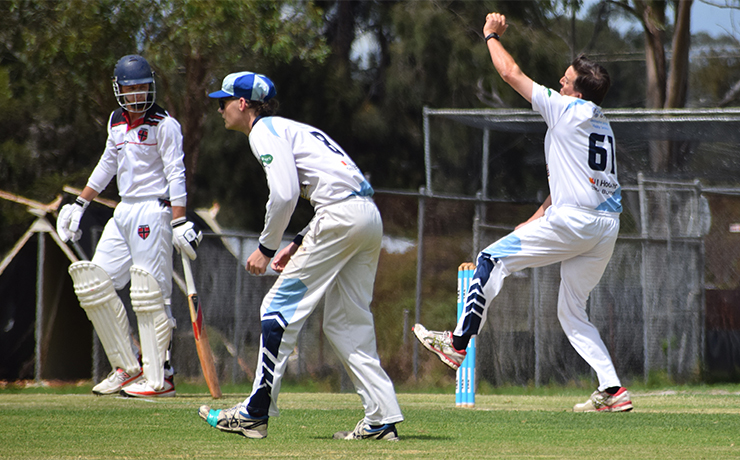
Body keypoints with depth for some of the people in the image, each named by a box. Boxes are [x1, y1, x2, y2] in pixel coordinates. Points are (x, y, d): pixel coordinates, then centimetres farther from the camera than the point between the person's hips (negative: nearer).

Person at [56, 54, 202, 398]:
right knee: (94, 282, 3)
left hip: (153, 211, -8)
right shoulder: (116, 122, 14)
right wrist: (79, 204, 25)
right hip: (123, 211, 8)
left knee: (150, 292, -11)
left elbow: (176, 176, -13)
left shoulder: (164, 125, -8)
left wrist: (179, 222, -20)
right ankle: (128, 365, 10)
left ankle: (160, 378, -9)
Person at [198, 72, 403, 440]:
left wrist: (266, 247, -4)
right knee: (344, 322, 12)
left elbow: (284, 193, -14)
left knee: (280, 307, -3)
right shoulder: (292, 129, 29)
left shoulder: (264, 131, 0)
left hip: (340, 216, -9)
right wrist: (298, 245, 21)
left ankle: (255, 413, -3)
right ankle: (382, 419, 5)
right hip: (370, 218, 9)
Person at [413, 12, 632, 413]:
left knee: (492, 259, 4)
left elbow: (512, 74, 3)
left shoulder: (566, 111, -3)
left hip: (573, 222, -8)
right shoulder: (603, 128, 21)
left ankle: (457, 343, 2)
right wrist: (536, 220, 25)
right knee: (572, 313, 15)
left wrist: (492, 36, 17)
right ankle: (611, 390, 3)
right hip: (606, 229, 8)